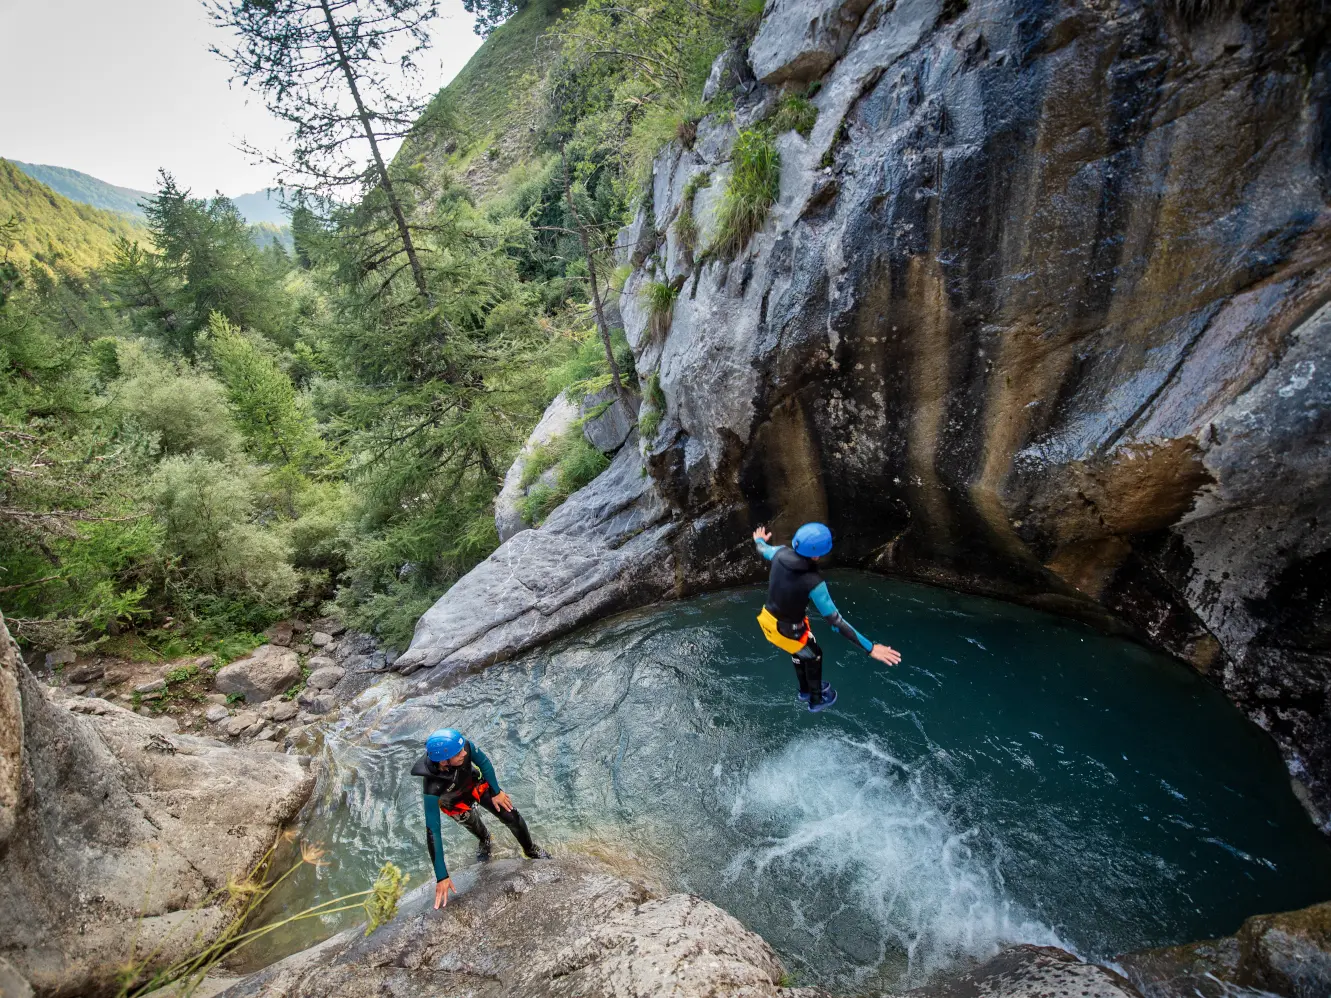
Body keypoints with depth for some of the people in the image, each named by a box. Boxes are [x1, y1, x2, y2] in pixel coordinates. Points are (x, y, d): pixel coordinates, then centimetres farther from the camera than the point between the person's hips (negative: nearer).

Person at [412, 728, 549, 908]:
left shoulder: (463, 745, -39)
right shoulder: (430, 788, -45)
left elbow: (483, 762, -17)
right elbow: (432, 832, -39)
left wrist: (496, 792, -6)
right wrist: (441, 877, -35)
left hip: (477, 786, 2)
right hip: (456, 803, -2)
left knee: (512, 817, 1)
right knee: (473, 826, 25)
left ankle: (531, 850, 31)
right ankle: (484, 839, 62)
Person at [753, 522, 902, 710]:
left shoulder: (781, 553, -18)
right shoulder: (813, 583, -35)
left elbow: (763, 550, 9)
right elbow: (835, 621, -31)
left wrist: (759, 540, 35)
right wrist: (870, 648, -26)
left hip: (768, 619, 6)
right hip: (788, 630, -6)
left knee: (799, 651, 34)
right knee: (813, 656, 26)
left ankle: (805, 689, 61)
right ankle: (816, 699, 51)